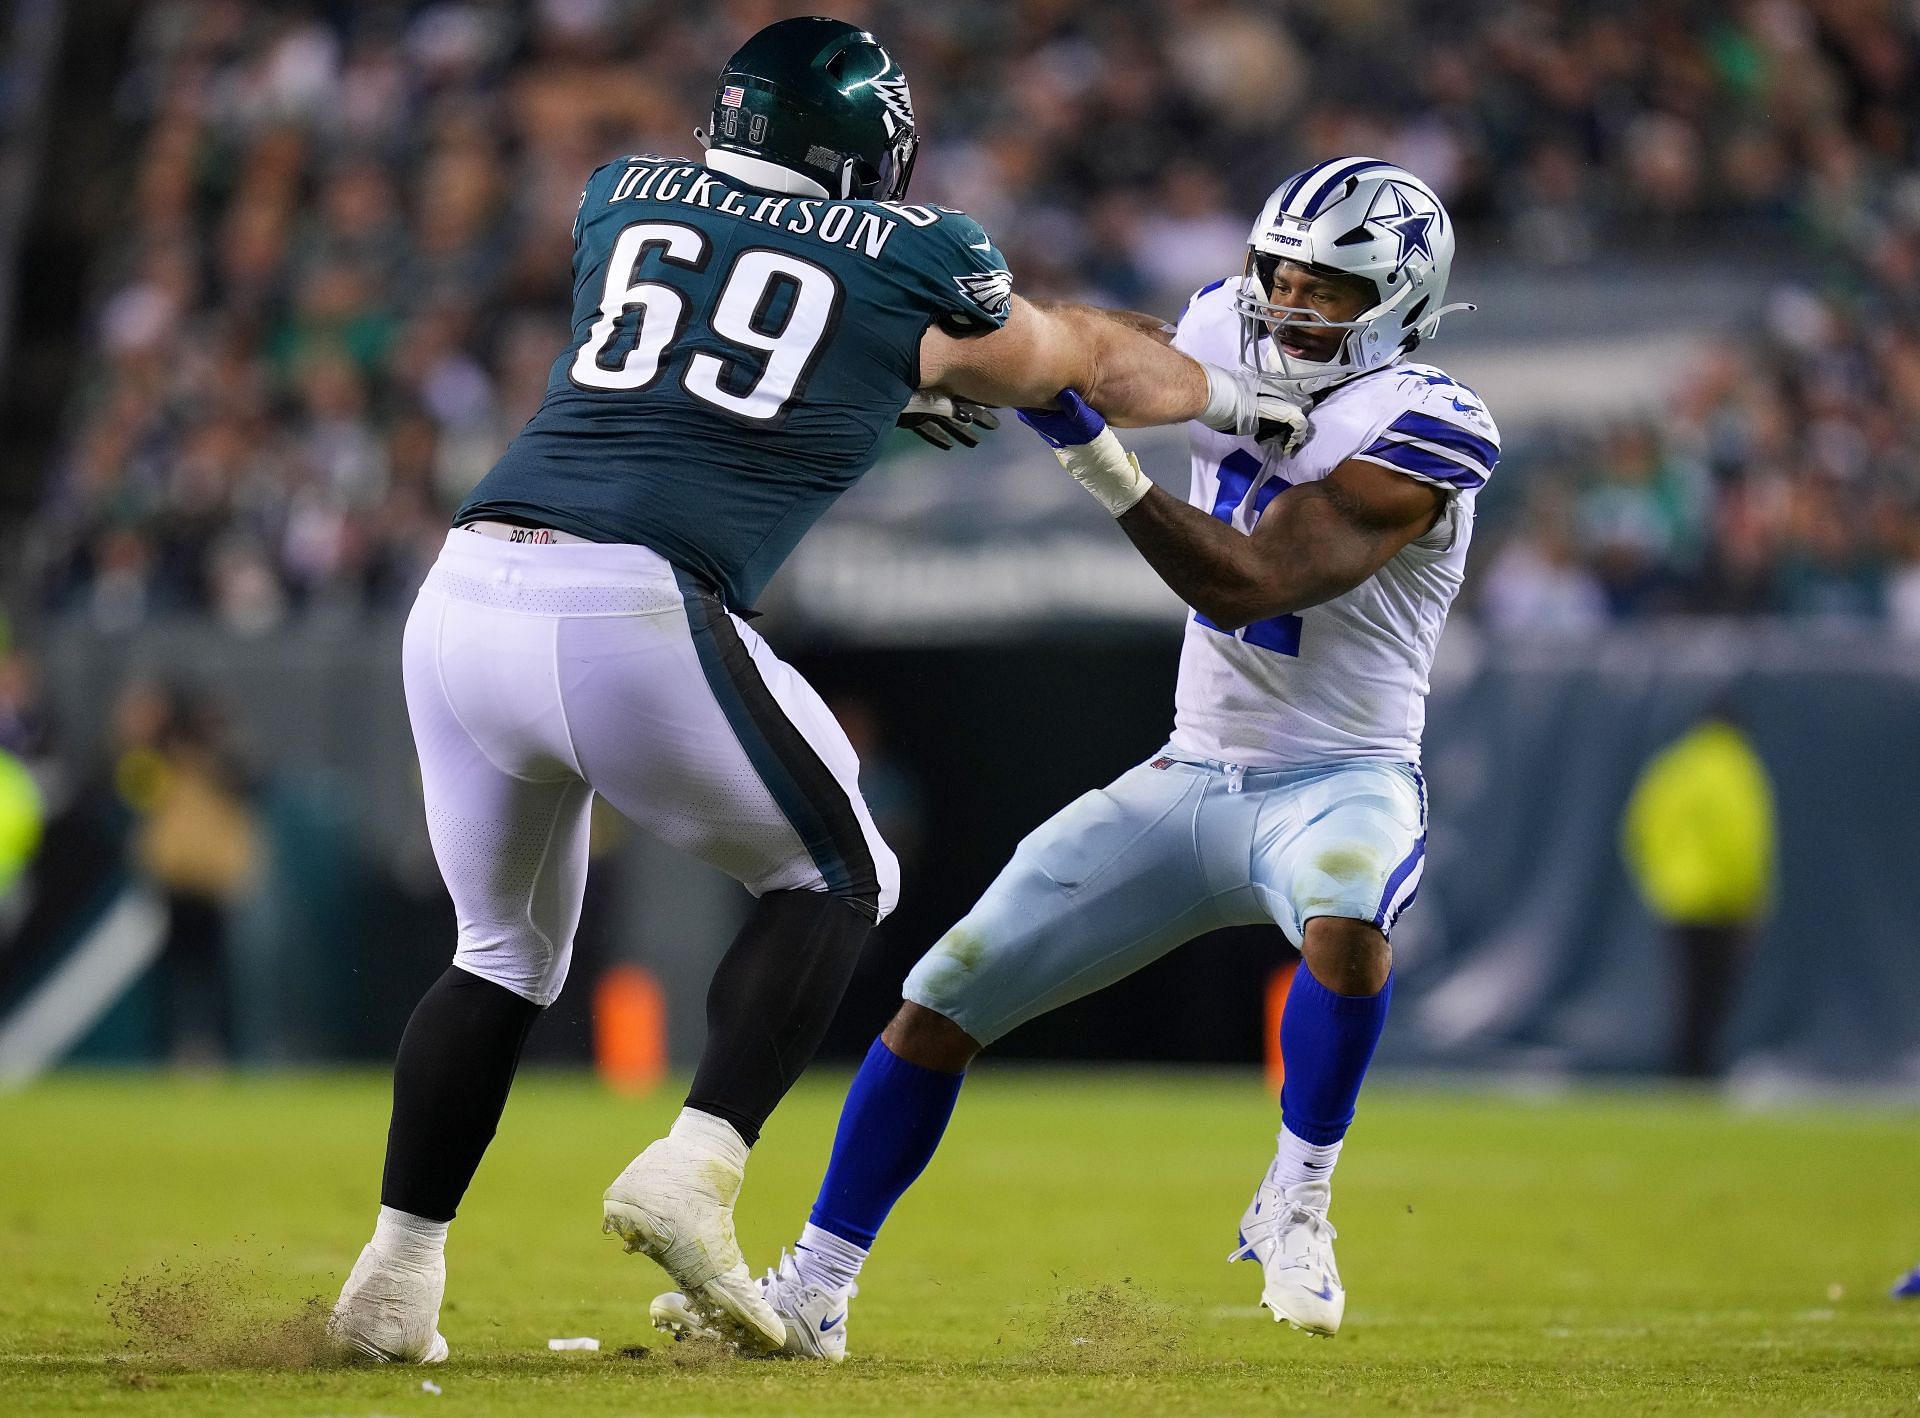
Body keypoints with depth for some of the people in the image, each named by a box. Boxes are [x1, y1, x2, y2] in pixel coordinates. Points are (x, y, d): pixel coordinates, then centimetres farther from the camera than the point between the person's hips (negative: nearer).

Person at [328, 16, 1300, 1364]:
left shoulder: (625, 194, 23)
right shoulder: (912, 262, 13)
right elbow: (1089, 365, 31)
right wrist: (1230, 394, 51)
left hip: (464, 595, 5)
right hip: (633, 616, -5)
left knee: (507, 950, 24)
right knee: (836, 878, 18)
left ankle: (397, 1277, 15)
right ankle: (695, 1170, -1)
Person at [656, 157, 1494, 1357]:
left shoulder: (1421, 433, -20)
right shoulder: (1226, 334, 0)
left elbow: (1245, 583, -30)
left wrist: (1093, 452, -35)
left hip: (1340, 782, -6)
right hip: (1190, 778, 6)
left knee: (1343, 923, -40)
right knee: (944, 998, -1)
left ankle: (1296, 1204, -15)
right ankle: (813, 1292, 10)